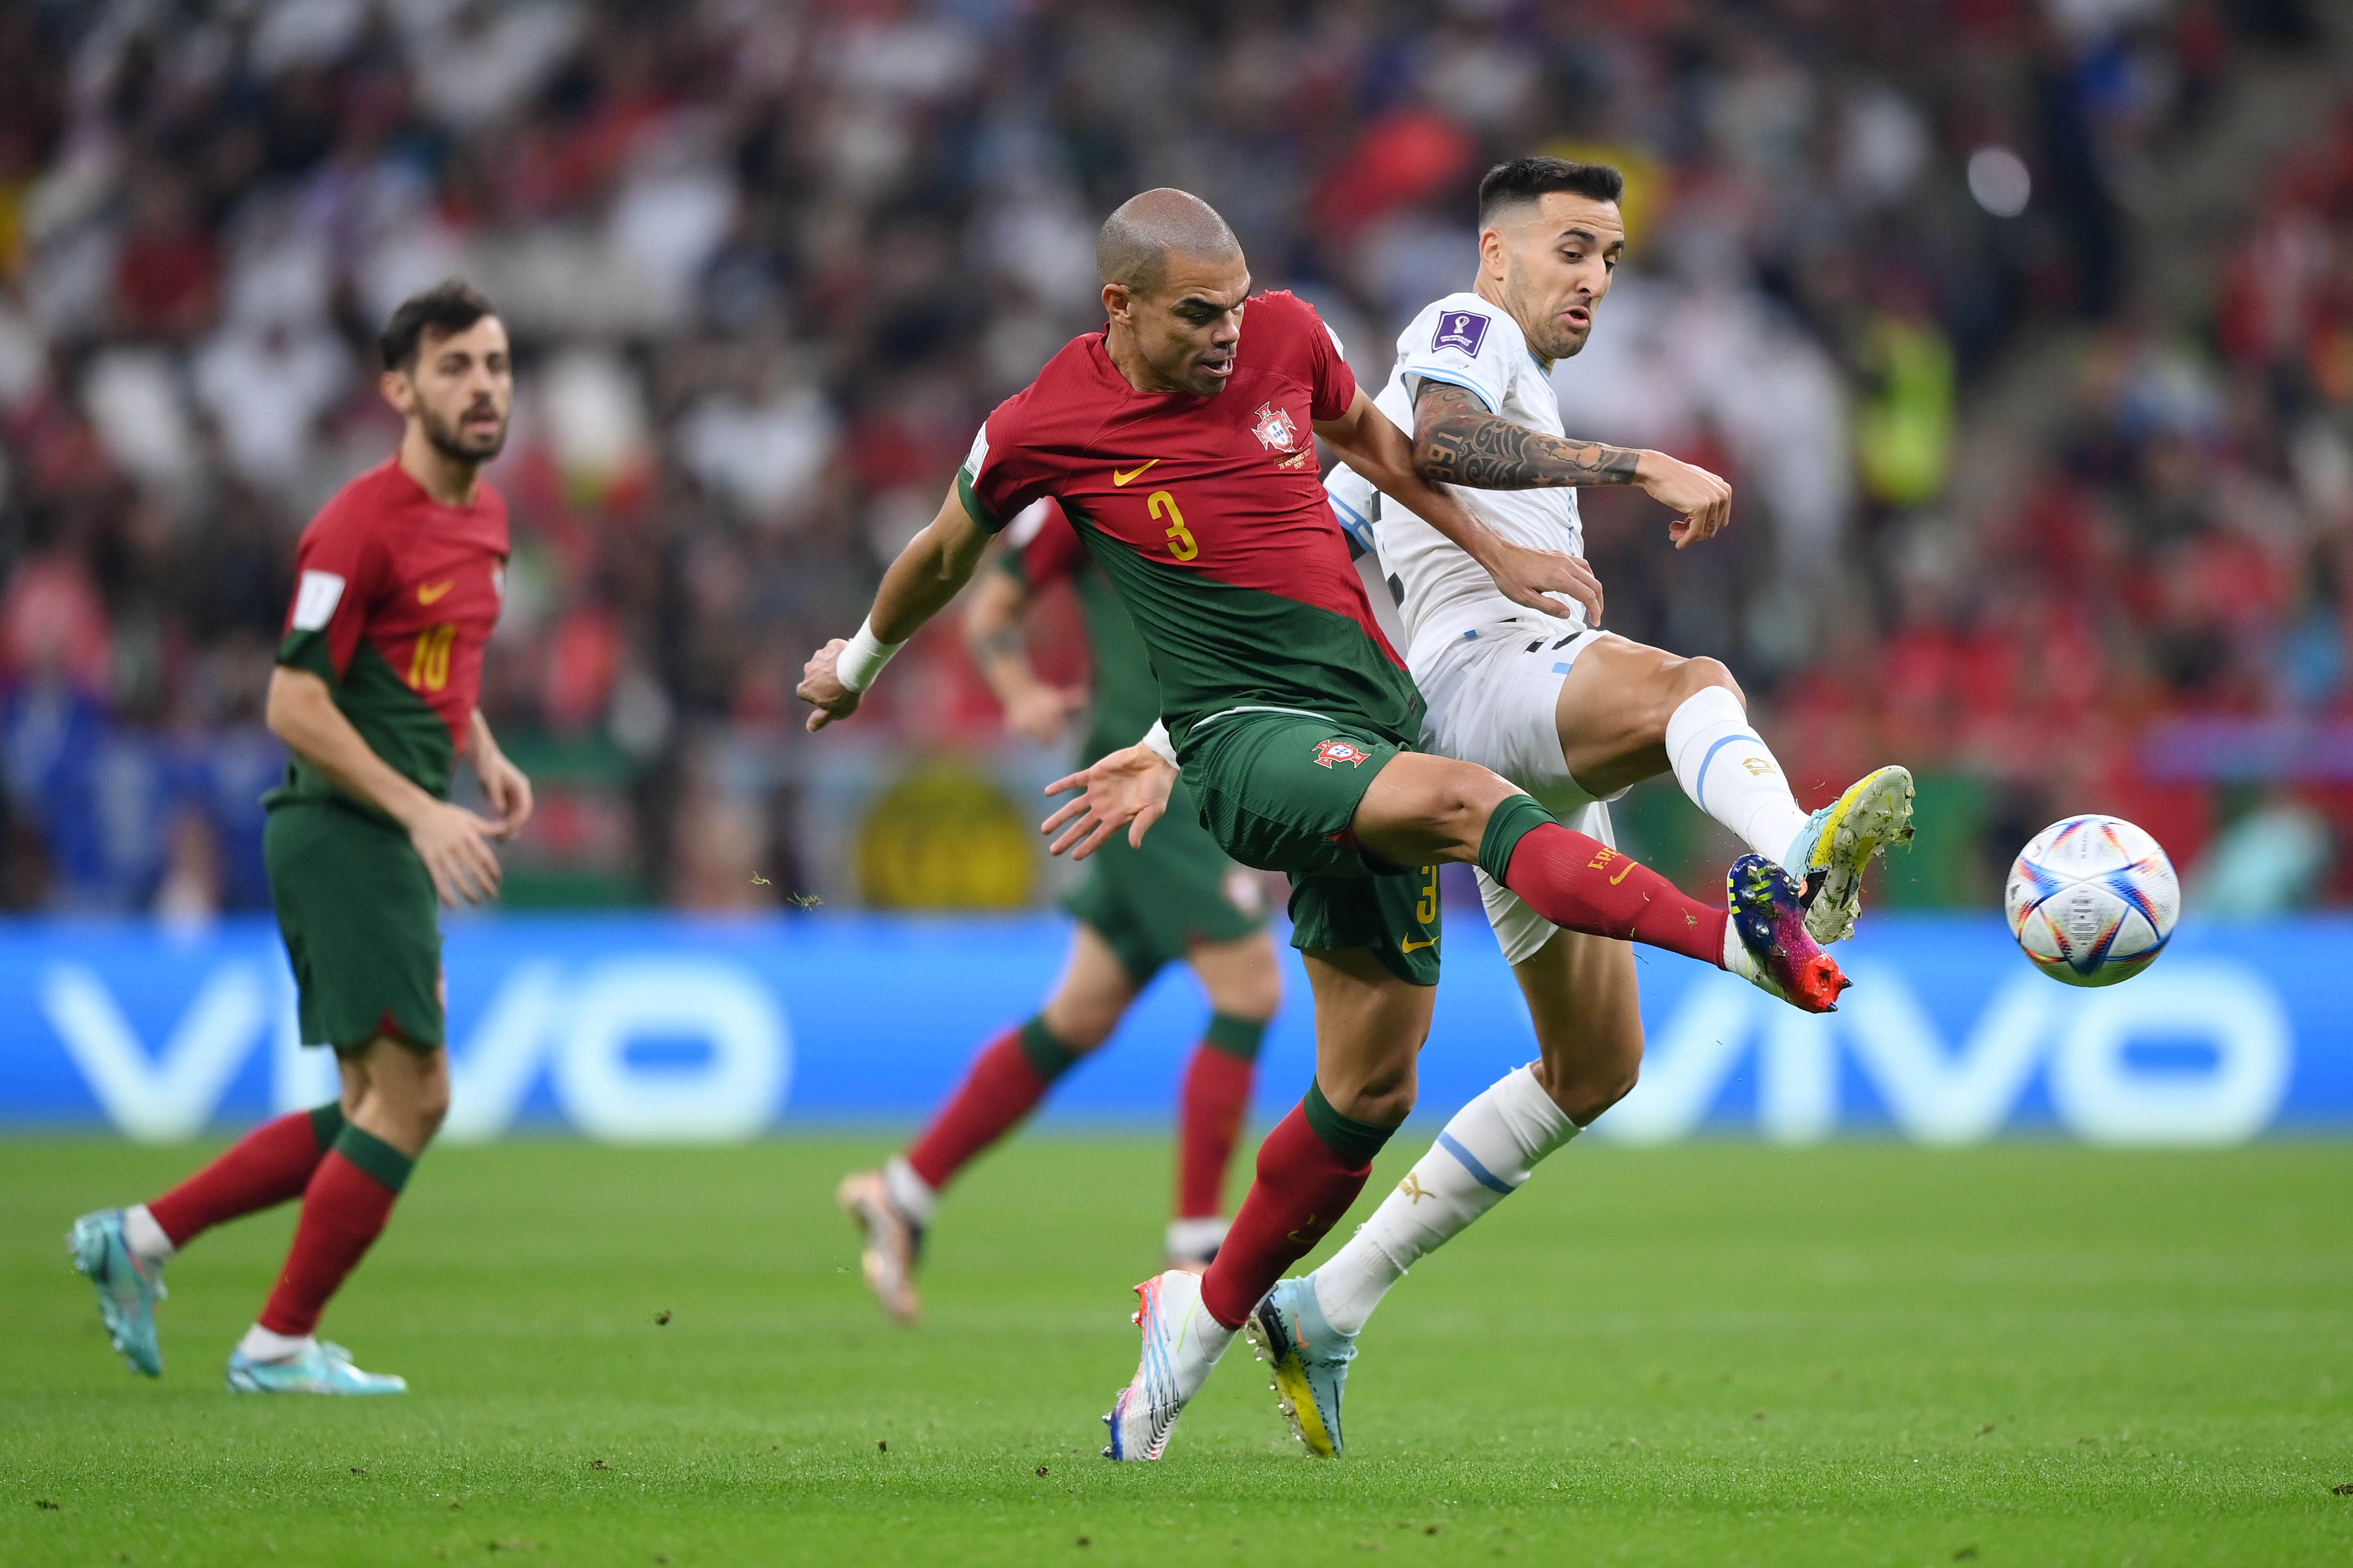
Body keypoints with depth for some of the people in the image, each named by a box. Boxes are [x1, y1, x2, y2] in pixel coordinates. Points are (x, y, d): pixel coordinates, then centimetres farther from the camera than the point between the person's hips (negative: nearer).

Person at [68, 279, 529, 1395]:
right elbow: (293, 703, -18)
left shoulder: (483, 516, 13)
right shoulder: (359, 526, -15)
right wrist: (422, 810, -22)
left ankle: (137, 1239, 17)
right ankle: (280, 1345, 0)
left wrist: (484, 756, 14)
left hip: (399, 844, 9)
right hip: (344, 835, -9)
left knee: (377, 1113, 11)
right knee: (410, 1098, -10)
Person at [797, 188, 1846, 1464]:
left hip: (1371, 720, 6)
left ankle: (1202, 1320, 24)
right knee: (1461, 797, -35)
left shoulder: (1284, 337, 4)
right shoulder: (1041, 431, -4)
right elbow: (946, 552, 16)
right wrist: (859, 659, 32)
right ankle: (1738, 933, -57)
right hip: (1243, 738, -5)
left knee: (1372, 1089, 5)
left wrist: (1494, 551, 25)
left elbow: (1363, 434, 27)